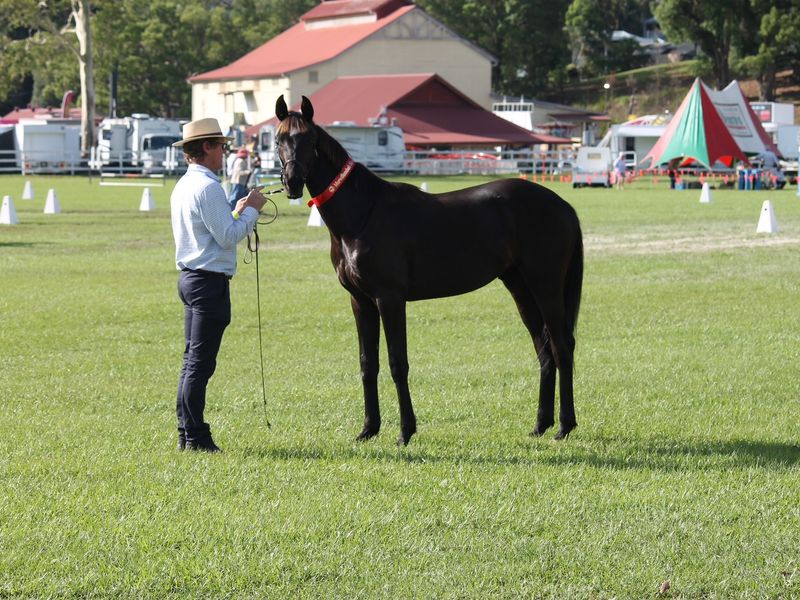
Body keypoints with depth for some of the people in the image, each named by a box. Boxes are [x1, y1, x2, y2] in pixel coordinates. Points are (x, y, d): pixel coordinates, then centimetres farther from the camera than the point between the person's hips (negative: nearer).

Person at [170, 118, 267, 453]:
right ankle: (195, 436, -4)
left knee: (192, 360, 13)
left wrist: (237, 213, 17)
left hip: (190, 277, 10)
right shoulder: (208, 187, -16)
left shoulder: (183, 186, 15)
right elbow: (229, 237, -18)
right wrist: (252, 210, -6)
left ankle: (186, 432, 15)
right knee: (200, 363, -7)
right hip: (210, 281, -10)